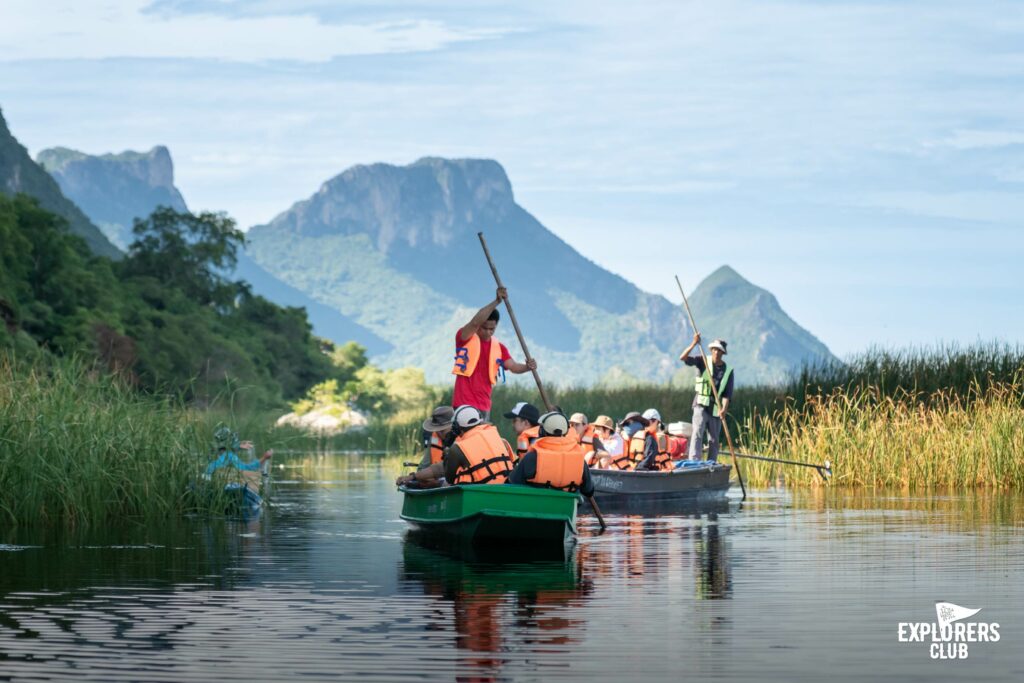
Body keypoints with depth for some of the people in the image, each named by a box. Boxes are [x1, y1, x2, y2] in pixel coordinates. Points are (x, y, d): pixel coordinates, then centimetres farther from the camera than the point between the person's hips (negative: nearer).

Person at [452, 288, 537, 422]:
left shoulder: (499, 348, 10)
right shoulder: (465, 339, -2)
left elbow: (513, 366, -2)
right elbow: (475, 322, -21)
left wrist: (527, 367, -25)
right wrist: (496, 302, -27)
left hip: (484, 406, 5)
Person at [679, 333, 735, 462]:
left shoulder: (728, 370, 2)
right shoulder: (703, 362, 0)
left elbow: (727, 393, -4)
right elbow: (683, 358, -12)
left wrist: (724, 408, -20)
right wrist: (694, 344, -25)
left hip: (716, 408, 3)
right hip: (701, 405, -3)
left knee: (714, 439, 7)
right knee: (698, 432, -17)